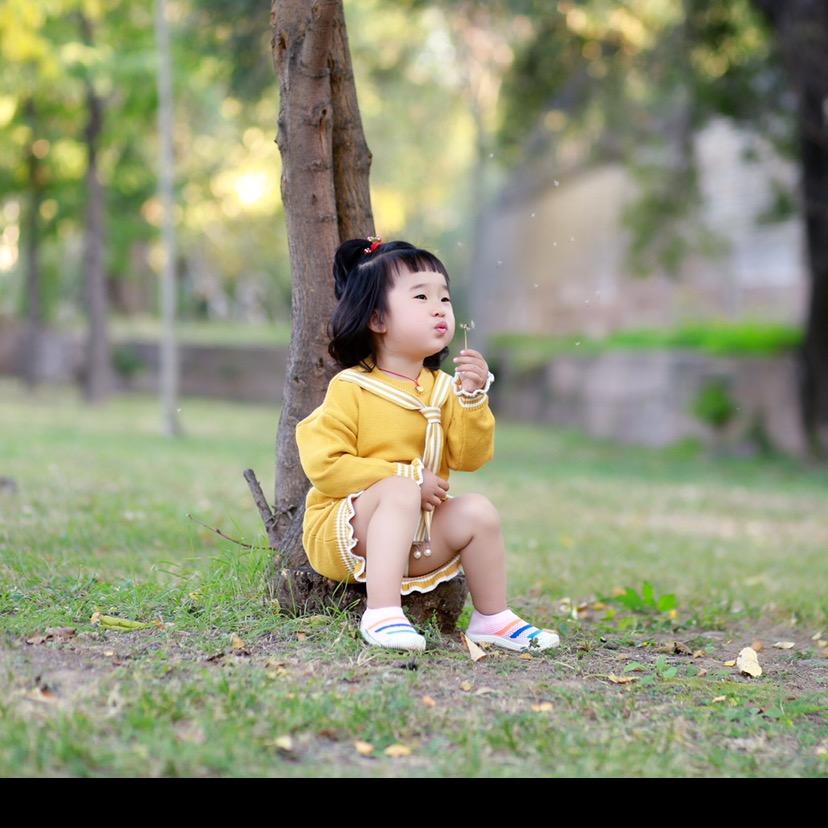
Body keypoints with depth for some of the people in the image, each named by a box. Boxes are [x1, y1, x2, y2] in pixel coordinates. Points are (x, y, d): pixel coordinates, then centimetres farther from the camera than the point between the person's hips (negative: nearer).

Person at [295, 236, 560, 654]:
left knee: (477, 511, -14)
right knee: (399, 491, -32)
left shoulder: (443, 388, 6)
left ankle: (492, 617, 4)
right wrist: (408, 478, -22)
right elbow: (324, 464, -19)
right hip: (340, 531, -6)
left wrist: (473, 396, -15)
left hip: (418, 536, 6)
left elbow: (469, 458, -1)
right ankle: (382, 612, -39)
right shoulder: (350, 388, -12)